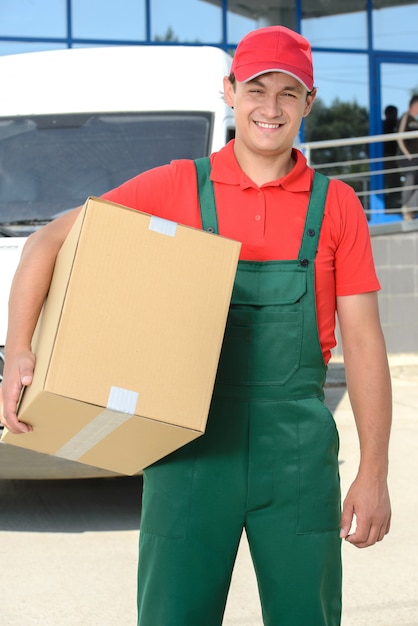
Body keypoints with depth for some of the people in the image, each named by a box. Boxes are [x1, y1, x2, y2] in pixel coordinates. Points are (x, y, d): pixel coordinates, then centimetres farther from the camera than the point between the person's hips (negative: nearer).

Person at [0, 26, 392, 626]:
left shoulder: (335, 205, 4)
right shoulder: (176, 187, 1)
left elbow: (364, 345, 3)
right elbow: (49, 242, 1)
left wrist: (373, 474, -1)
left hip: (298, 448, 1)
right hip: (192, 442, -1)